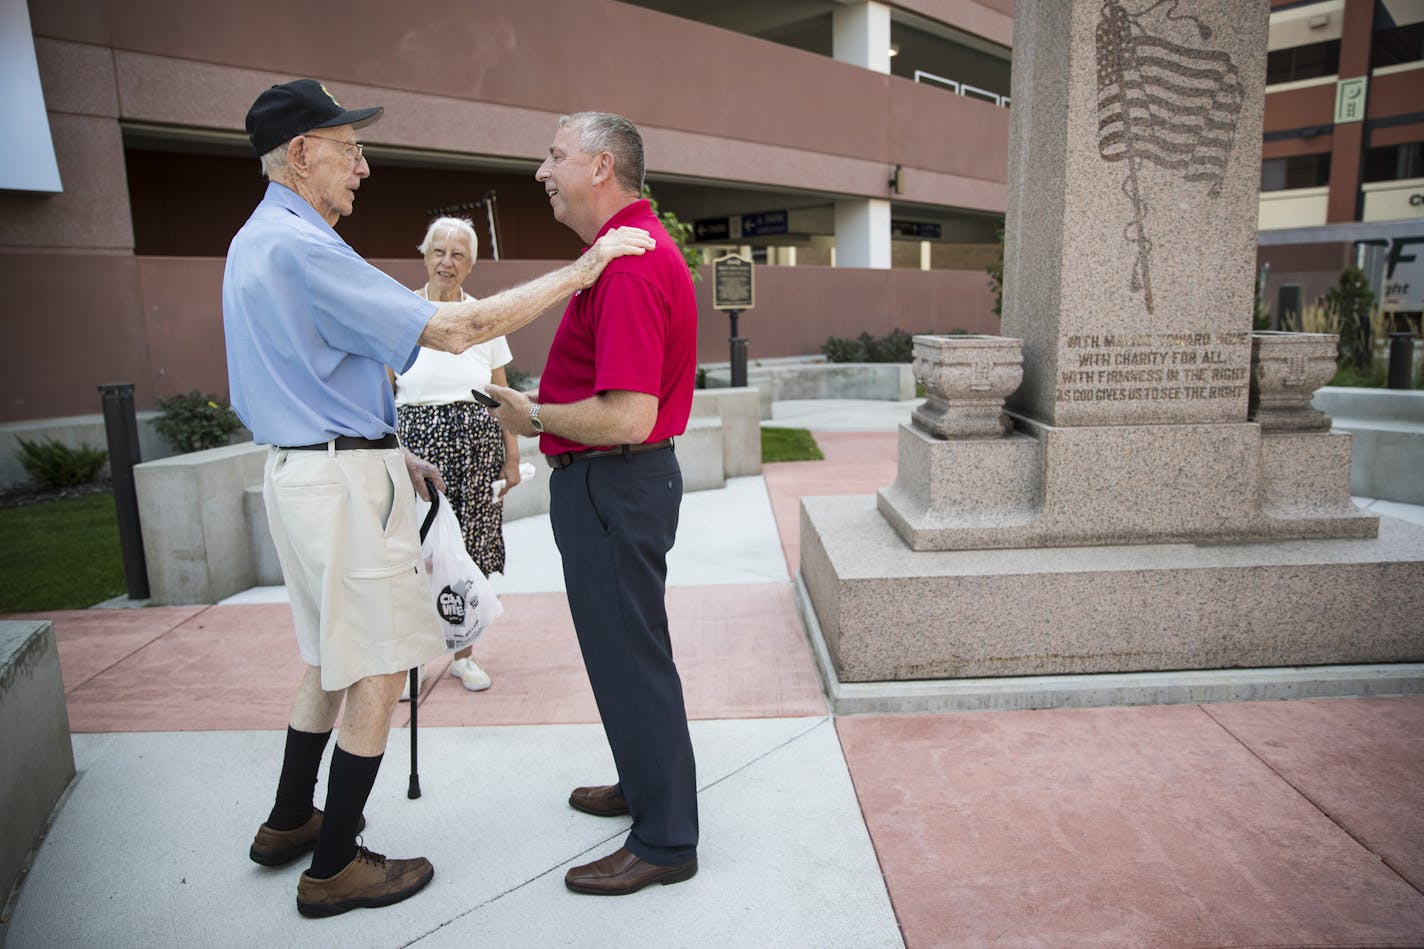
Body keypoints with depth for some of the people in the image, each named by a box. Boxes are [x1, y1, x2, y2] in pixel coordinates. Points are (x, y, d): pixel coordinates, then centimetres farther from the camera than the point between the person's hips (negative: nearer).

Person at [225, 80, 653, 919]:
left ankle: (289, 823, 36)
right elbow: (453, 330, -24)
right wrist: (581, 270, -20)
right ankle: (333, 869, 15)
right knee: (378, 669, 1)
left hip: (305, 467, 10)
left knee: (337, 654, 21)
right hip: (345, 480, -10)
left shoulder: (260, 241, 15)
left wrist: (392, 455, 18)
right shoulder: (301, 248, -18)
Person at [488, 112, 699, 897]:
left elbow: (628, 418, -29)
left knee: (630, 660, 1)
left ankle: (665, 841, 18)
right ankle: (645, 786, 41)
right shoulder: (634, 247, 13)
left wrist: (532, 416, -14)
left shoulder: (628, 265, -22)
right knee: (627, 651, 22)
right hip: (615, 481, 11)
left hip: (613, 486, -11)